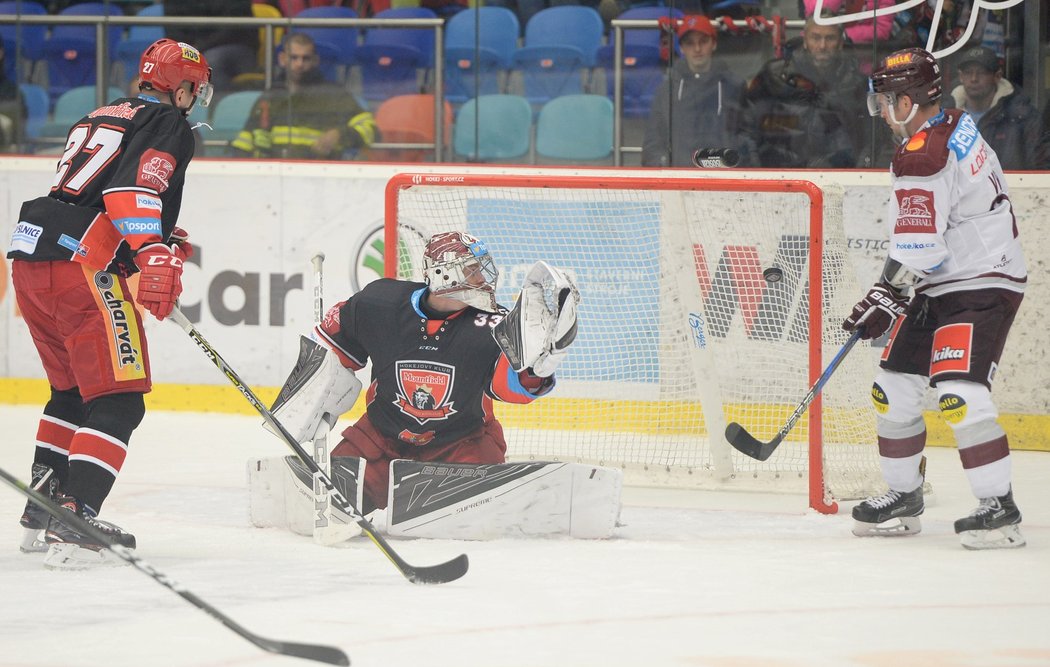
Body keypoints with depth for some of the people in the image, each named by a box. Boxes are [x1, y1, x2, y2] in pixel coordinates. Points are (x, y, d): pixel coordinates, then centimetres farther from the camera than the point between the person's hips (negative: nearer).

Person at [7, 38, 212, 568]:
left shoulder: (101, 118, 26)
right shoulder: (168, 125, 0)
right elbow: (134, 187, -17)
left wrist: (166, 241, 31)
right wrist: (155, 257, -28)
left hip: (29, 257, 9)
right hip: (82, 267, -9)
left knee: (72, 391, 25)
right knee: (118, 401, -7)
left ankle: (44, 508, 29)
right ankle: (74, 522, -17)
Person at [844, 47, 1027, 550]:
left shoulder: (922, 159, -22)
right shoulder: (956, 127, 9)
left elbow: (917, 250, -25)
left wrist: (885, 296, -11)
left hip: (981, 287, -11)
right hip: (943, 287, 11)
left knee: (959, 393, -21)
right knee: (894, 386, 12)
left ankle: (999, 508, -18)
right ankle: (903, 498, 23)